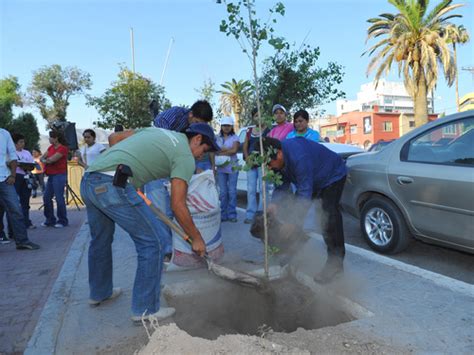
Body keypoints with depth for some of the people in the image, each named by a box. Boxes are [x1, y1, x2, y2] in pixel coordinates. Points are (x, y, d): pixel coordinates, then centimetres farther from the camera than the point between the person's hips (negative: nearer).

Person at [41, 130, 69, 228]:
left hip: (59, 175, -9)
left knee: (59, 198, -5)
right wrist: (46, 160, -9)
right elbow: (42, 158, 11)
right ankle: (50, 220, 19)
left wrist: (46, 160, 2)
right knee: (46, 197, 9)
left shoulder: (63, 148, -12)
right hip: (51, 175, 9)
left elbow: (52, 159, -17)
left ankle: (62, 221, 5)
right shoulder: (51, 147, 14)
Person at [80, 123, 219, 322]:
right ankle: (145, 309, 10)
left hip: (88, 180, 10)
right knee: (154, 240, 1)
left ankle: (99, 293, 46)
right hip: (112, 185, -9)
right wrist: (196, 238, 8)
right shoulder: (185, 156, 2)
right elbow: (177, 205, -2)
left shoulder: (157, 131, 24)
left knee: (100, 239, 26)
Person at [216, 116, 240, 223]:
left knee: (232, 191, -1)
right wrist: (227, 149, -11)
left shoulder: (235, 137, 5)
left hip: (232, 167, -2)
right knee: (223, 192, 1)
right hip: (221, 168, 2)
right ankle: (223, 214, 8)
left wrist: (221, 152, -6)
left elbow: (234, 150, -9)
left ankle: (232, 214, 4)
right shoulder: (217, 138, 12)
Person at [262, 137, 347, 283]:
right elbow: (282, 184, -9)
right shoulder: (280, 157, -16)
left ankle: (335, 263, -9)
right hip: (313, 179, 8)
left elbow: (305, 193, -41)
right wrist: (274, 204, -27)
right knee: (295, 209, 4)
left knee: (329, 217, -19)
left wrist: (294, 223, -41)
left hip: (333, 176, -8)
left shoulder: (299, 157, -42)